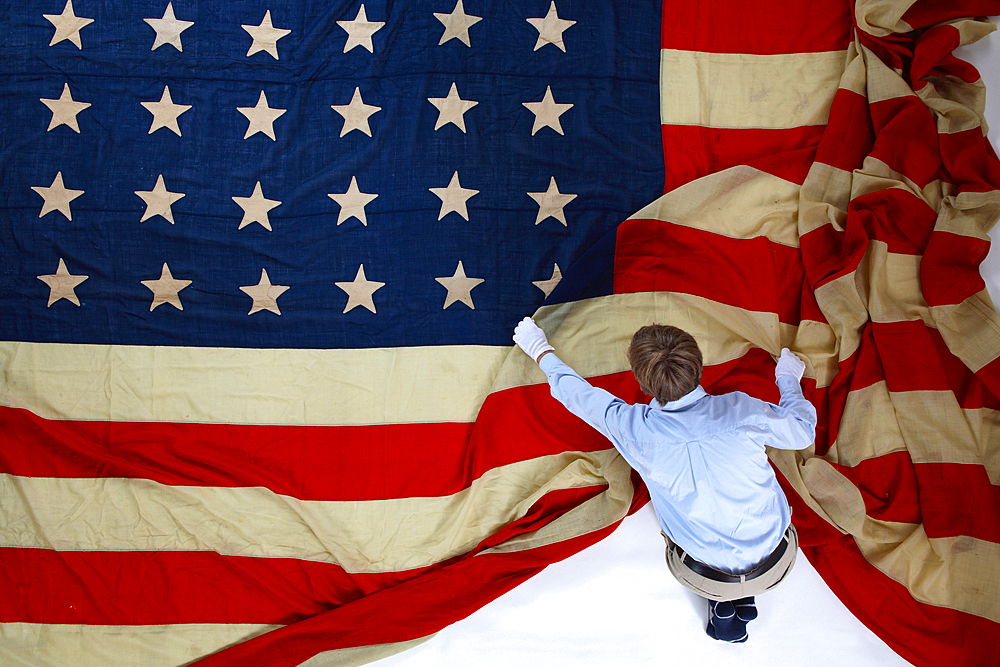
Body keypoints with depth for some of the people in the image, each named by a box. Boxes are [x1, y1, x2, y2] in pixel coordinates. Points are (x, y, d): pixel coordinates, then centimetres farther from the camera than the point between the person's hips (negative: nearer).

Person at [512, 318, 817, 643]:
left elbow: (579, 395, -3)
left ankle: (721, 601, 21)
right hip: (778, 564, 1)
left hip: (707, 576, 0)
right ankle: (744, 598, 23)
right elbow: (803, 431, -3)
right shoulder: (742, 410, -24)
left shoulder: (635, 430, -22)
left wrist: (540, 351, 15)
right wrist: (789, 379, 17)